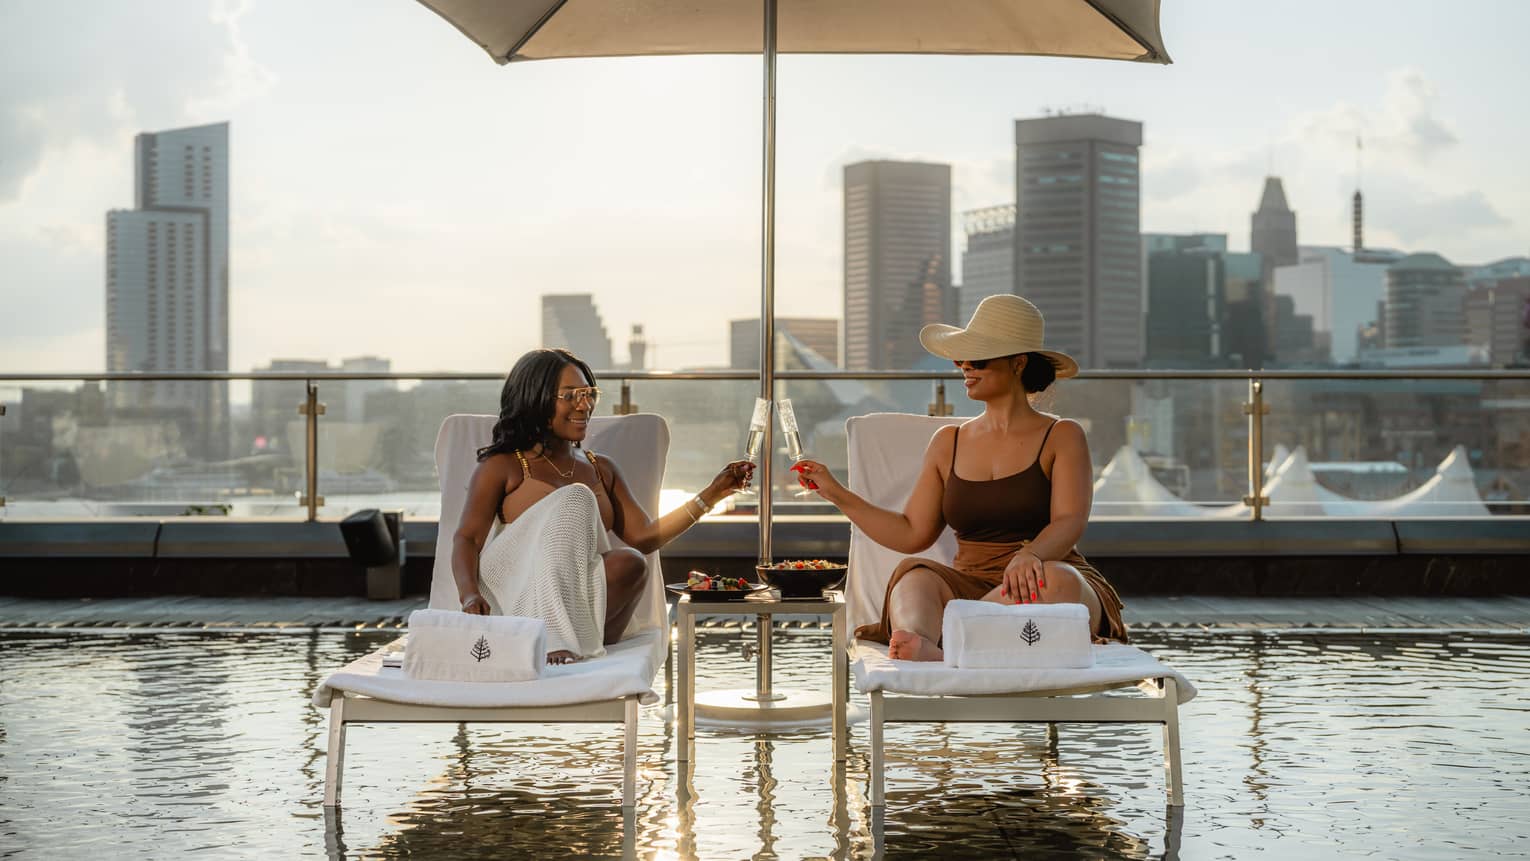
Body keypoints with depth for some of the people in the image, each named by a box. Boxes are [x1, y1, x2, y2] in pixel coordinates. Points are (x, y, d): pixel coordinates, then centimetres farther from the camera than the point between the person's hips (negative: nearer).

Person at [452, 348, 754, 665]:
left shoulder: (602, 469, 25)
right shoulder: (502, 467, 10)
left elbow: (644, 536, 17)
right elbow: (467, 538, 1)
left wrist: (712, 495, 9)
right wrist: (469, 594, -20)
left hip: (588, 605, 3)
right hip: (522, 600, -3)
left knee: (631, 563, -29)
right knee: (575, 499, -26)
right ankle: (555, 636, -41)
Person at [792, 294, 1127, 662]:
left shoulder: (1062, 437, 6)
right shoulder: (948, 443, 18)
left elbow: (1070, 522, -10)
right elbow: (912, 534, 15)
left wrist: (1029, 556, -32)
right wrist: (837, 494, 11)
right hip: (970, 587, 2)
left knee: (1054, 579, -38)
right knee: (915, 574, -31)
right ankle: (926, 651, -65)